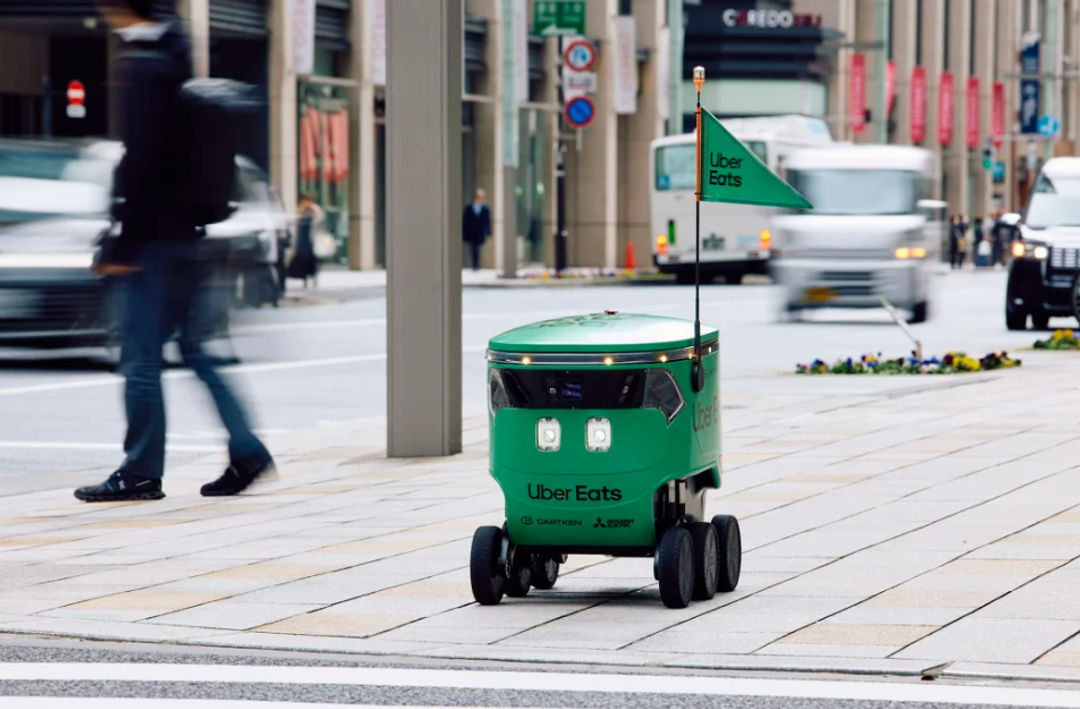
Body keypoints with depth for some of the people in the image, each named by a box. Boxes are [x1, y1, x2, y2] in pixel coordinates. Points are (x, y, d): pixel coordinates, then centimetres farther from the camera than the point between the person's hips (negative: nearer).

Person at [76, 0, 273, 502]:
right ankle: (246, 451, 10)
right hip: (187, 233, 9)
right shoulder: (177, 59, 15)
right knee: (193, 348, 14)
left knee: (140, 356, -3)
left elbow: (140, 160, -19)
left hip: (157, 236, -9)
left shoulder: (140, 65, -13)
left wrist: (123, 243, -17)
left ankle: (141, 473, 1)